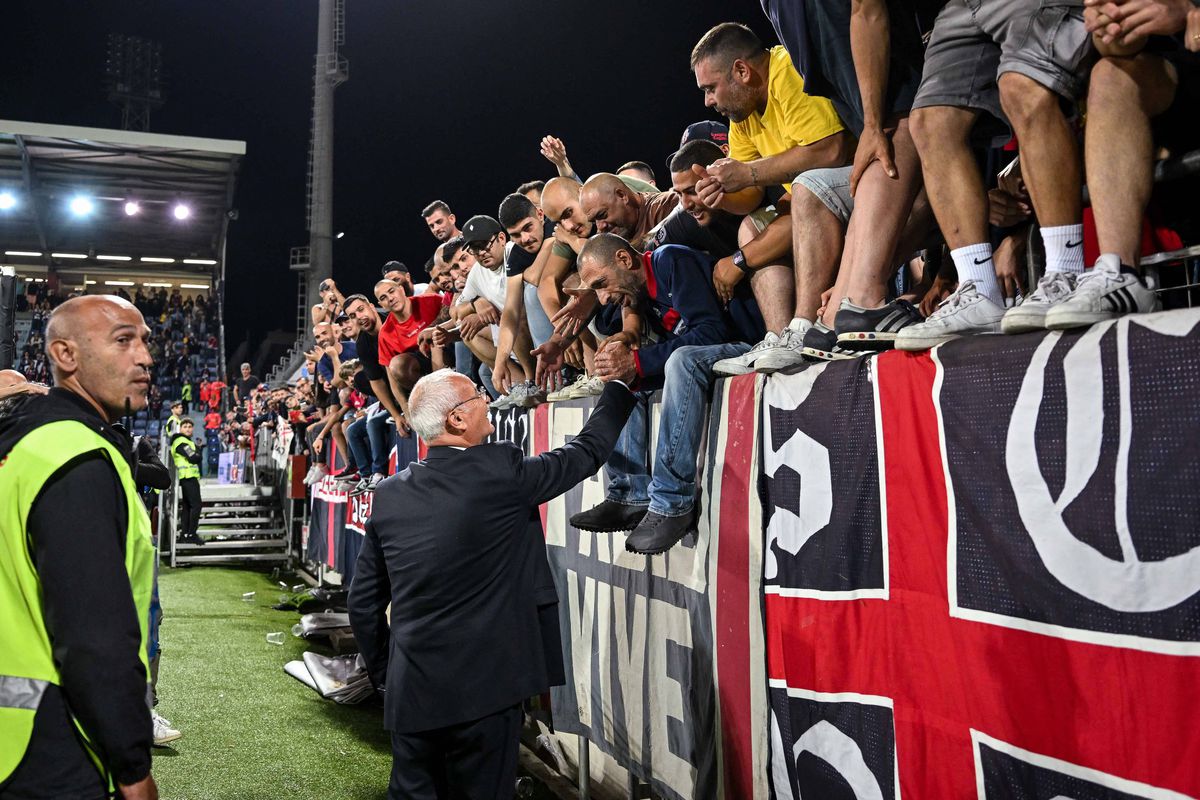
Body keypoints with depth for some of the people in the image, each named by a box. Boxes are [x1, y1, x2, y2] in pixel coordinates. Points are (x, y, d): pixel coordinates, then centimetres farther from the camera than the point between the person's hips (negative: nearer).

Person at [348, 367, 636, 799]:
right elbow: (588, 449, 2)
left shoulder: (389, 494, 2)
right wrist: (619, 386, 16)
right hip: (481, 690, -4)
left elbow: (363, 601, 8)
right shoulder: (502, 471, -12)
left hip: (409, 694, 5)